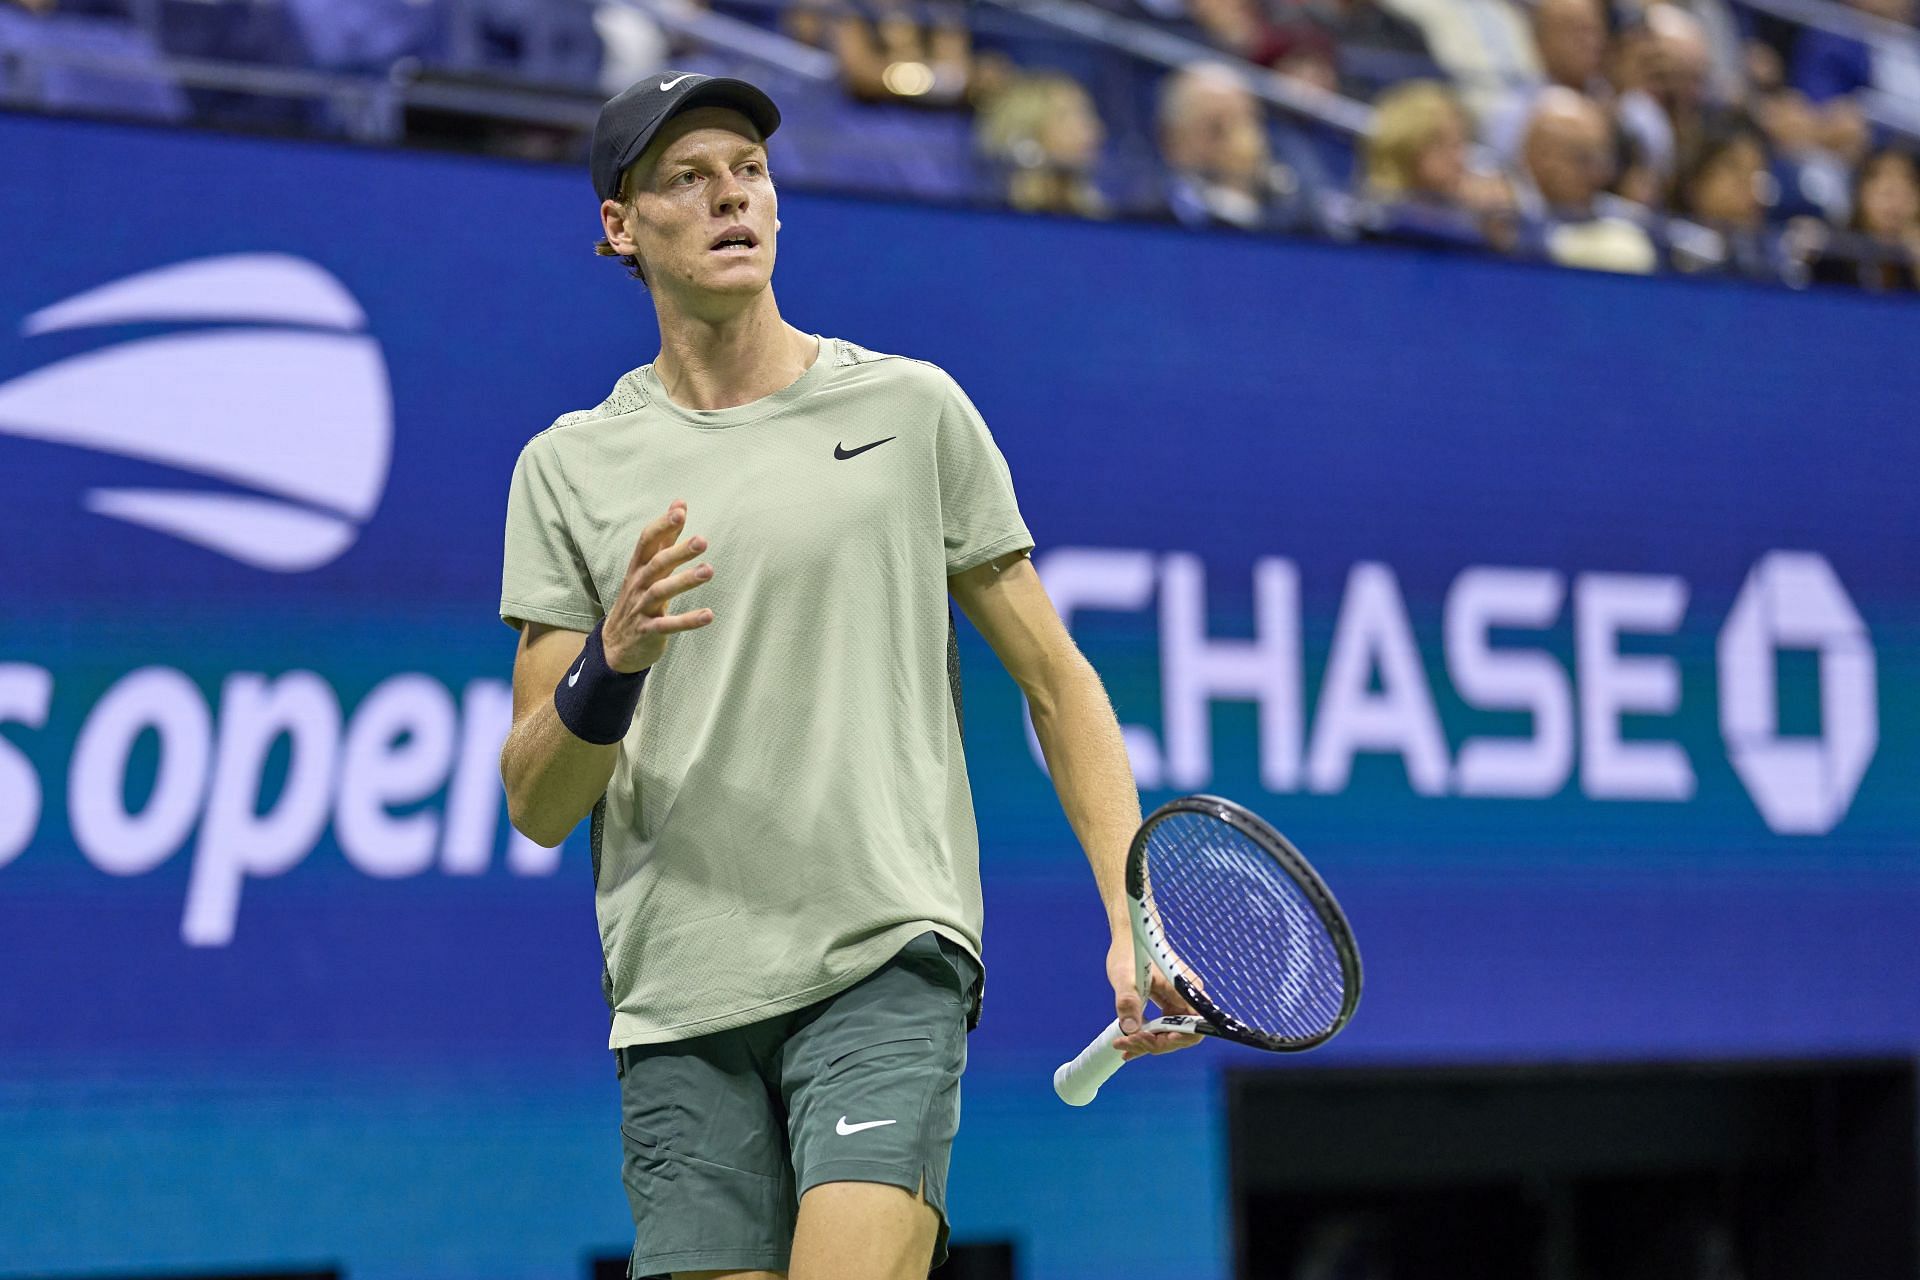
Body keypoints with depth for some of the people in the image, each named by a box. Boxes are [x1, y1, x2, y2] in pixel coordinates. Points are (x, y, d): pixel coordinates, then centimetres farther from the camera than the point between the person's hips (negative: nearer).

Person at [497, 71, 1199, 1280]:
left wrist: (1132, 921, -1)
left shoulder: (911, 407, 7)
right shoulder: (569, 466, 9)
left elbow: (1057, 681, 10)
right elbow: (537, 806, 5)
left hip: (888, 964, -2)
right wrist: (614, 659, -15)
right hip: (679, 1001, 2)